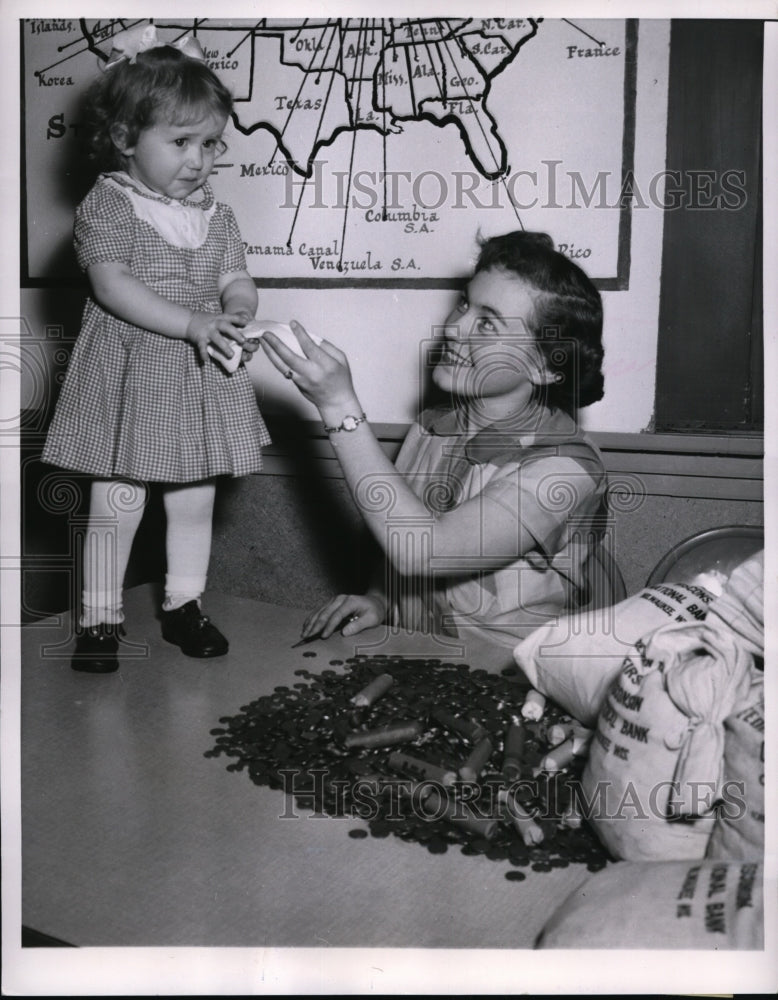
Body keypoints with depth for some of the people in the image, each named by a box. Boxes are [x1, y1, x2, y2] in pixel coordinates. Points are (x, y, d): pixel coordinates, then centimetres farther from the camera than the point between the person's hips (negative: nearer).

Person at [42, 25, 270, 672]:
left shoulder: (214, 213, 9)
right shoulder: (106, 206, -8)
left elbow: (236, 279, 10)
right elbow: (112, 286, -18)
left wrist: (240, 314, -15)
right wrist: (193, 324, -27)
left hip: (202, 378, 5)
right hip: (129, 379, -5)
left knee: (196, 502, 12)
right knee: (116, 507, 1)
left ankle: (184, 606, 29)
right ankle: (101, 620, 16)